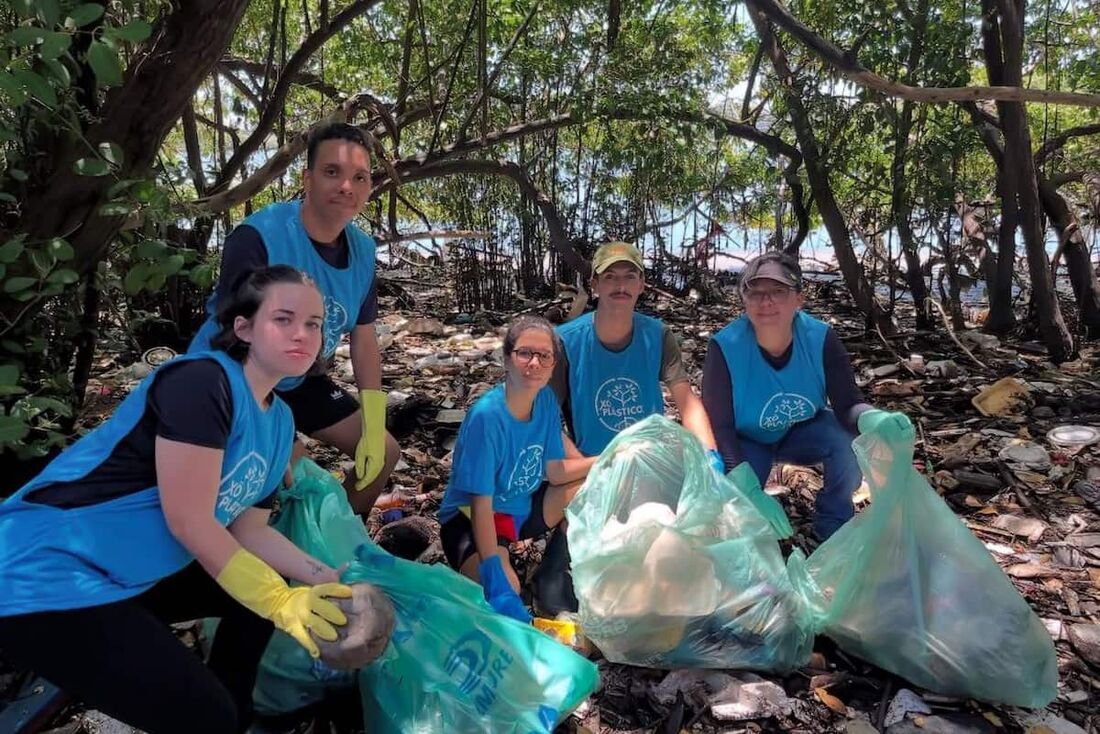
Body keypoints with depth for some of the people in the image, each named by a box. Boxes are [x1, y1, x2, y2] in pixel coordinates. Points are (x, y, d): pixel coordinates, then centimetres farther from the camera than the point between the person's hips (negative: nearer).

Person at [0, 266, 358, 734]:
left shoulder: (278, 419, 4)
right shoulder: (203, 380, -23)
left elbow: (248, 529, 7)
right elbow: (189, 521, -24)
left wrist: (324, 578, -3)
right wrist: (280, 601, -21)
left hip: (136, 574, 9)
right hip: (47, 580, -9)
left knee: (269, 586, 14)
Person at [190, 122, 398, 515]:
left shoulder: (363, 250, -7)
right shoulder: (258, 236, -28)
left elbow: (364, 338, 1)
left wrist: (373, 427, -5)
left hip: (299, 381, 7)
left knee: (384, 452, 7)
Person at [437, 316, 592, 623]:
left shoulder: (546, 400, -8)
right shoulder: (487, 415, -29)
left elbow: (555, 471, 1)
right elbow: (481, 504, -28)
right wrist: (497, 582, -34)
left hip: (523, 507, 8)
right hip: (472, 516, -8)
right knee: (505, 587, -34)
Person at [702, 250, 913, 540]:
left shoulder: (821, 338, -22)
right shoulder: (725, 347, -29)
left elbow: (847, 404, -24)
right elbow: (718, 427, -29)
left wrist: (872, 419, -50)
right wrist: (750, 491, -40)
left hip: (802, 431, 3)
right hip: (747, 441, -2)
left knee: (852, 438, -27)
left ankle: (833, 527, -1)